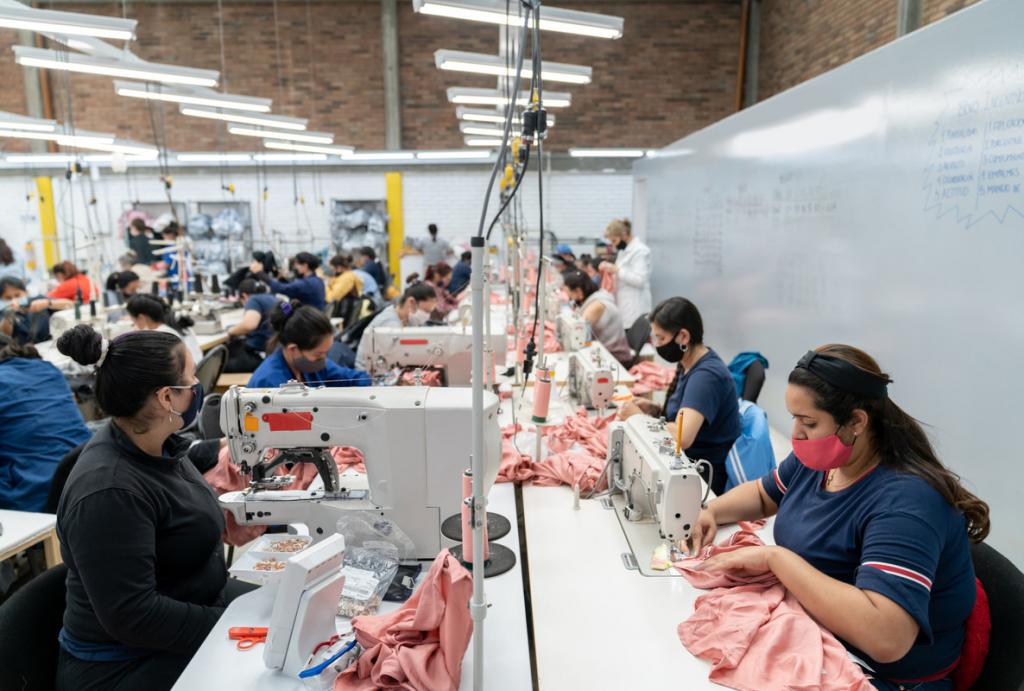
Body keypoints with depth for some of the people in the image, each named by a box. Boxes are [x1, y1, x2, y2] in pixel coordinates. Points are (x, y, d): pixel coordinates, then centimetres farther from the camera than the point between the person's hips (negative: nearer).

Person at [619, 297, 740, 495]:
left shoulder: (706, 375, -21)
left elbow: (683, 436, -33)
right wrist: (654, 410, -4)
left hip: (705, 477, -8)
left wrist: (639, 417, -19)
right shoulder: (691, 364, 6)